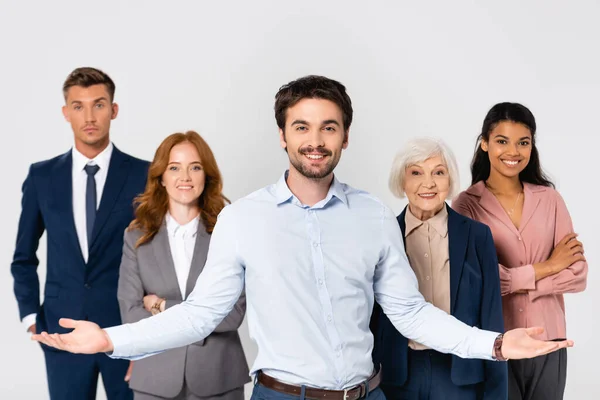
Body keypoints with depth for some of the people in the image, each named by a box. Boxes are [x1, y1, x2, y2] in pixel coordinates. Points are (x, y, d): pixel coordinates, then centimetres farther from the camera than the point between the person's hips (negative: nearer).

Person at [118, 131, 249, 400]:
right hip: (156, 378, 1)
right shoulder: (137, 236, 0)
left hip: (218, 377, 0)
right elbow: (131, 314, -6)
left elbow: (233, 314, -11)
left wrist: (164, 307, -10)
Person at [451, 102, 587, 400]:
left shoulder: (549, 199, 3)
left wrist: (515, 282, -13)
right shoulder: (467, 204, -6)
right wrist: (546, 267, -8)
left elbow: (577, 274, -2)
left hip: (547, 339, 3)